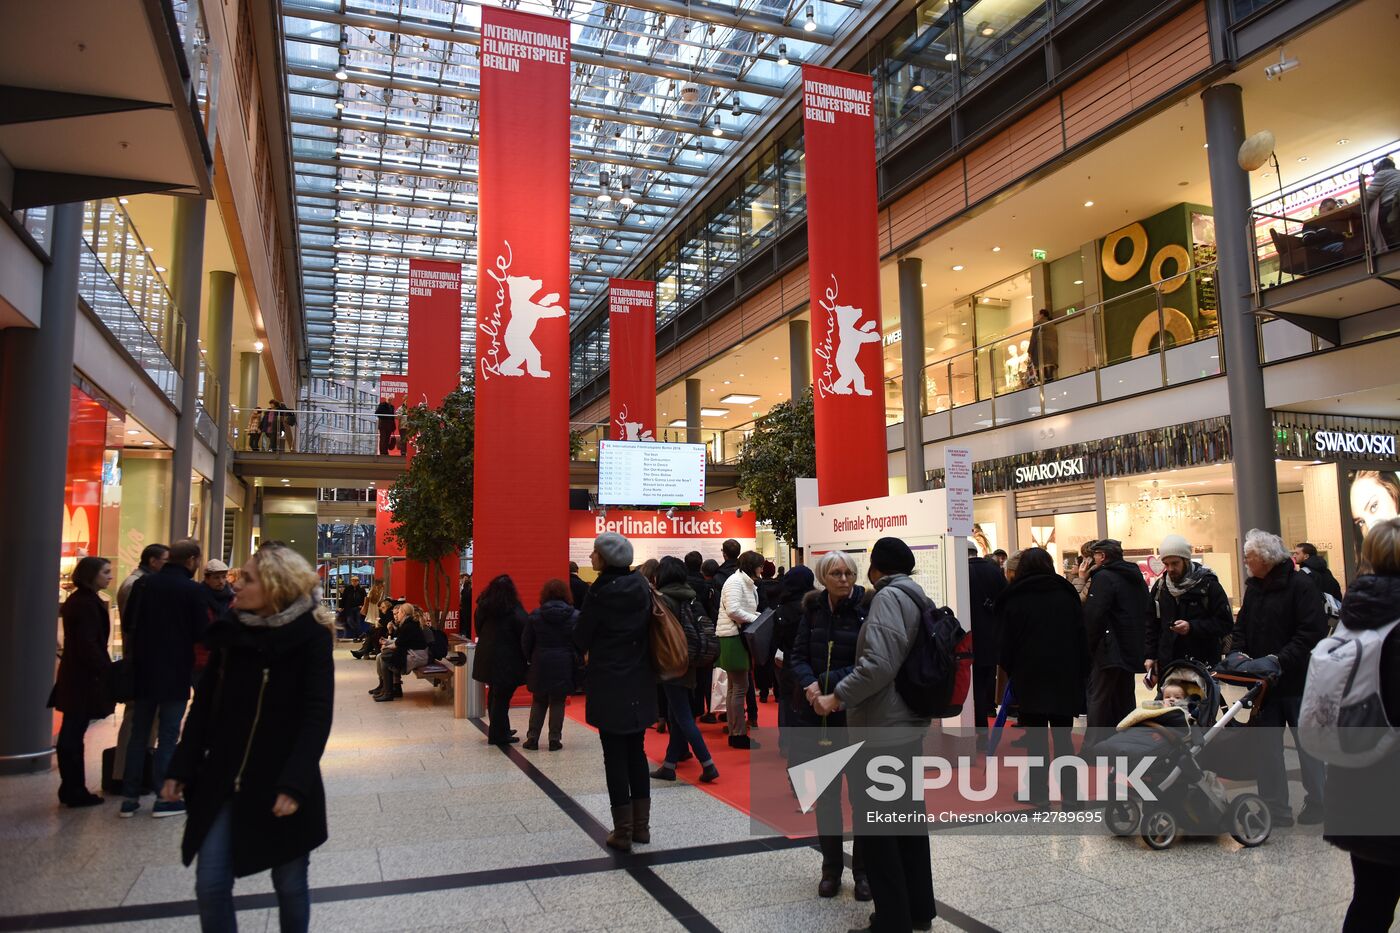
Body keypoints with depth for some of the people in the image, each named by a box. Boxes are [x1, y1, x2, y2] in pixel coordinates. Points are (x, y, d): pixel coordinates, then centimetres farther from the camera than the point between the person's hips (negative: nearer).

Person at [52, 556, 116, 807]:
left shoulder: (78, 600, 13)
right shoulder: (87, 603, -17)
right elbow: (88, 644, -21)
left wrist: (104, 669, 15)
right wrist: (108, 671, -16)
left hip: (74, 675, 10)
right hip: (84, 677, -10)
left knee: (71, 734, 14)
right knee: (73, 735, -2)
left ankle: (71, 789, 22)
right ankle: (74, 791, 5)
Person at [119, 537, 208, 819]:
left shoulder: (143, 584, 4)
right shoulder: (193, 590, -11)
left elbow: (127, 627, 11)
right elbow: (202, 636, -10)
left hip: (143, 671, 5)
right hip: (176, 674, -5)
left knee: (138, 734, 13)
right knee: (168, 737, 3)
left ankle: (130, 798, 16)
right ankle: (164, 799, 7)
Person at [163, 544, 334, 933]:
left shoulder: (311, 637, -11)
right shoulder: (229, 631, 4)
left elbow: (317, 715, -15)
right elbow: (204, 705, 9)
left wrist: (295, 783, -22)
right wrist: (181, 769, 5)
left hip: (281, 784, -4)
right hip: (223, 781, 4)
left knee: (290, 885, 10)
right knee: (210, 885, 4)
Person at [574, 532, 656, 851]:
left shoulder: (601, 591, -15)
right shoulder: (642, 586, 1)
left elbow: (581, 638, -6)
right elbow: (649, 629, 8)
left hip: (609, 684, -5)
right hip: (640, 684, 5)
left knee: (615, 756, 3)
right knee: (636, 752, 14)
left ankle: (623, 832, 9)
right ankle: (641, 826, 21)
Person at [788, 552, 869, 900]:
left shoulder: (867, 608, -10)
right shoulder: (813, 608, 2)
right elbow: (797, 656, 2)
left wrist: (825, 682, -18)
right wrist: (809, 684, -17)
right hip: (817, 714, 4)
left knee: (861, 792, 7)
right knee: (825, 792, 12)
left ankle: (864, 870, 24)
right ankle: (831, 868, 28)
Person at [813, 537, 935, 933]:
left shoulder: (888, 597, -16)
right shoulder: (918, 598, 12)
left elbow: (879, 664, -27)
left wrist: (837, 697, -19)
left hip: (882, 728, -10)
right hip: (909, 724, 10)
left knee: (877, 824, 1)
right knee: (907, 815, 18)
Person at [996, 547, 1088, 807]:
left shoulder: (1014, 600, -5)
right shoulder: (1067, 595, 4)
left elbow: (1007, 644, -4)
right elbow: (1082, 639, 6)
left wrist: (1012, 672, 11)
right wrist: (1082, 676, 11)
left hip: (1030, 678, -3)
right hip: (1065, 677, 3)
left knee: (1036, 739, 4)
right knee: (1062, 736, 11)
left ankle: (1039, 792, 4)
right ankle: (1069, 791, 11)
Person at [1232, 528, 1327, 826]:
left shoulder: (1300, 584, -13)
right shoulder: (1254, 587, 9)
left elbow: (1313, 631, -19)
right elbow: (1241, 628, 13)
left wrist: (1281, 659, -23)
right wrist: (1238, 654, -5)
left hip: (1297, 681, -6)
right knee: (1267, 747, 7)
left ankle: (1317, 804, 25)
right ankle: (1276, 810, 15)